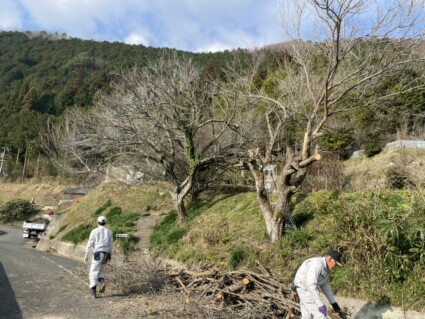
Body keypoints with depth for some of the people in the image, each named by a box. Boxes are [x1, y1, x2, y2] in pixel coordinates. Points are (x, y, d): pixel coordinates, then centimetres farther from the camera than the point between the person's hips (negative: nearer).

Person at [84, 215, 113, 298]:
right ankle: (102, 282, -6)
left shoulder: (94, 231, -4)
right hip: (105, 254, 4)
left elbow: (89, 244, -5)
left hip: (97, 253, -4)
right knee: (99, 270, 20)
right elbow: (110, 245, 11)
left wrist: (86, 256, 1)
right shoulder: (109, 231, 7)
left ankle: (93, 291, -5)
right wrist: (110, 255, 20)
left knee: (93, 272, 2)